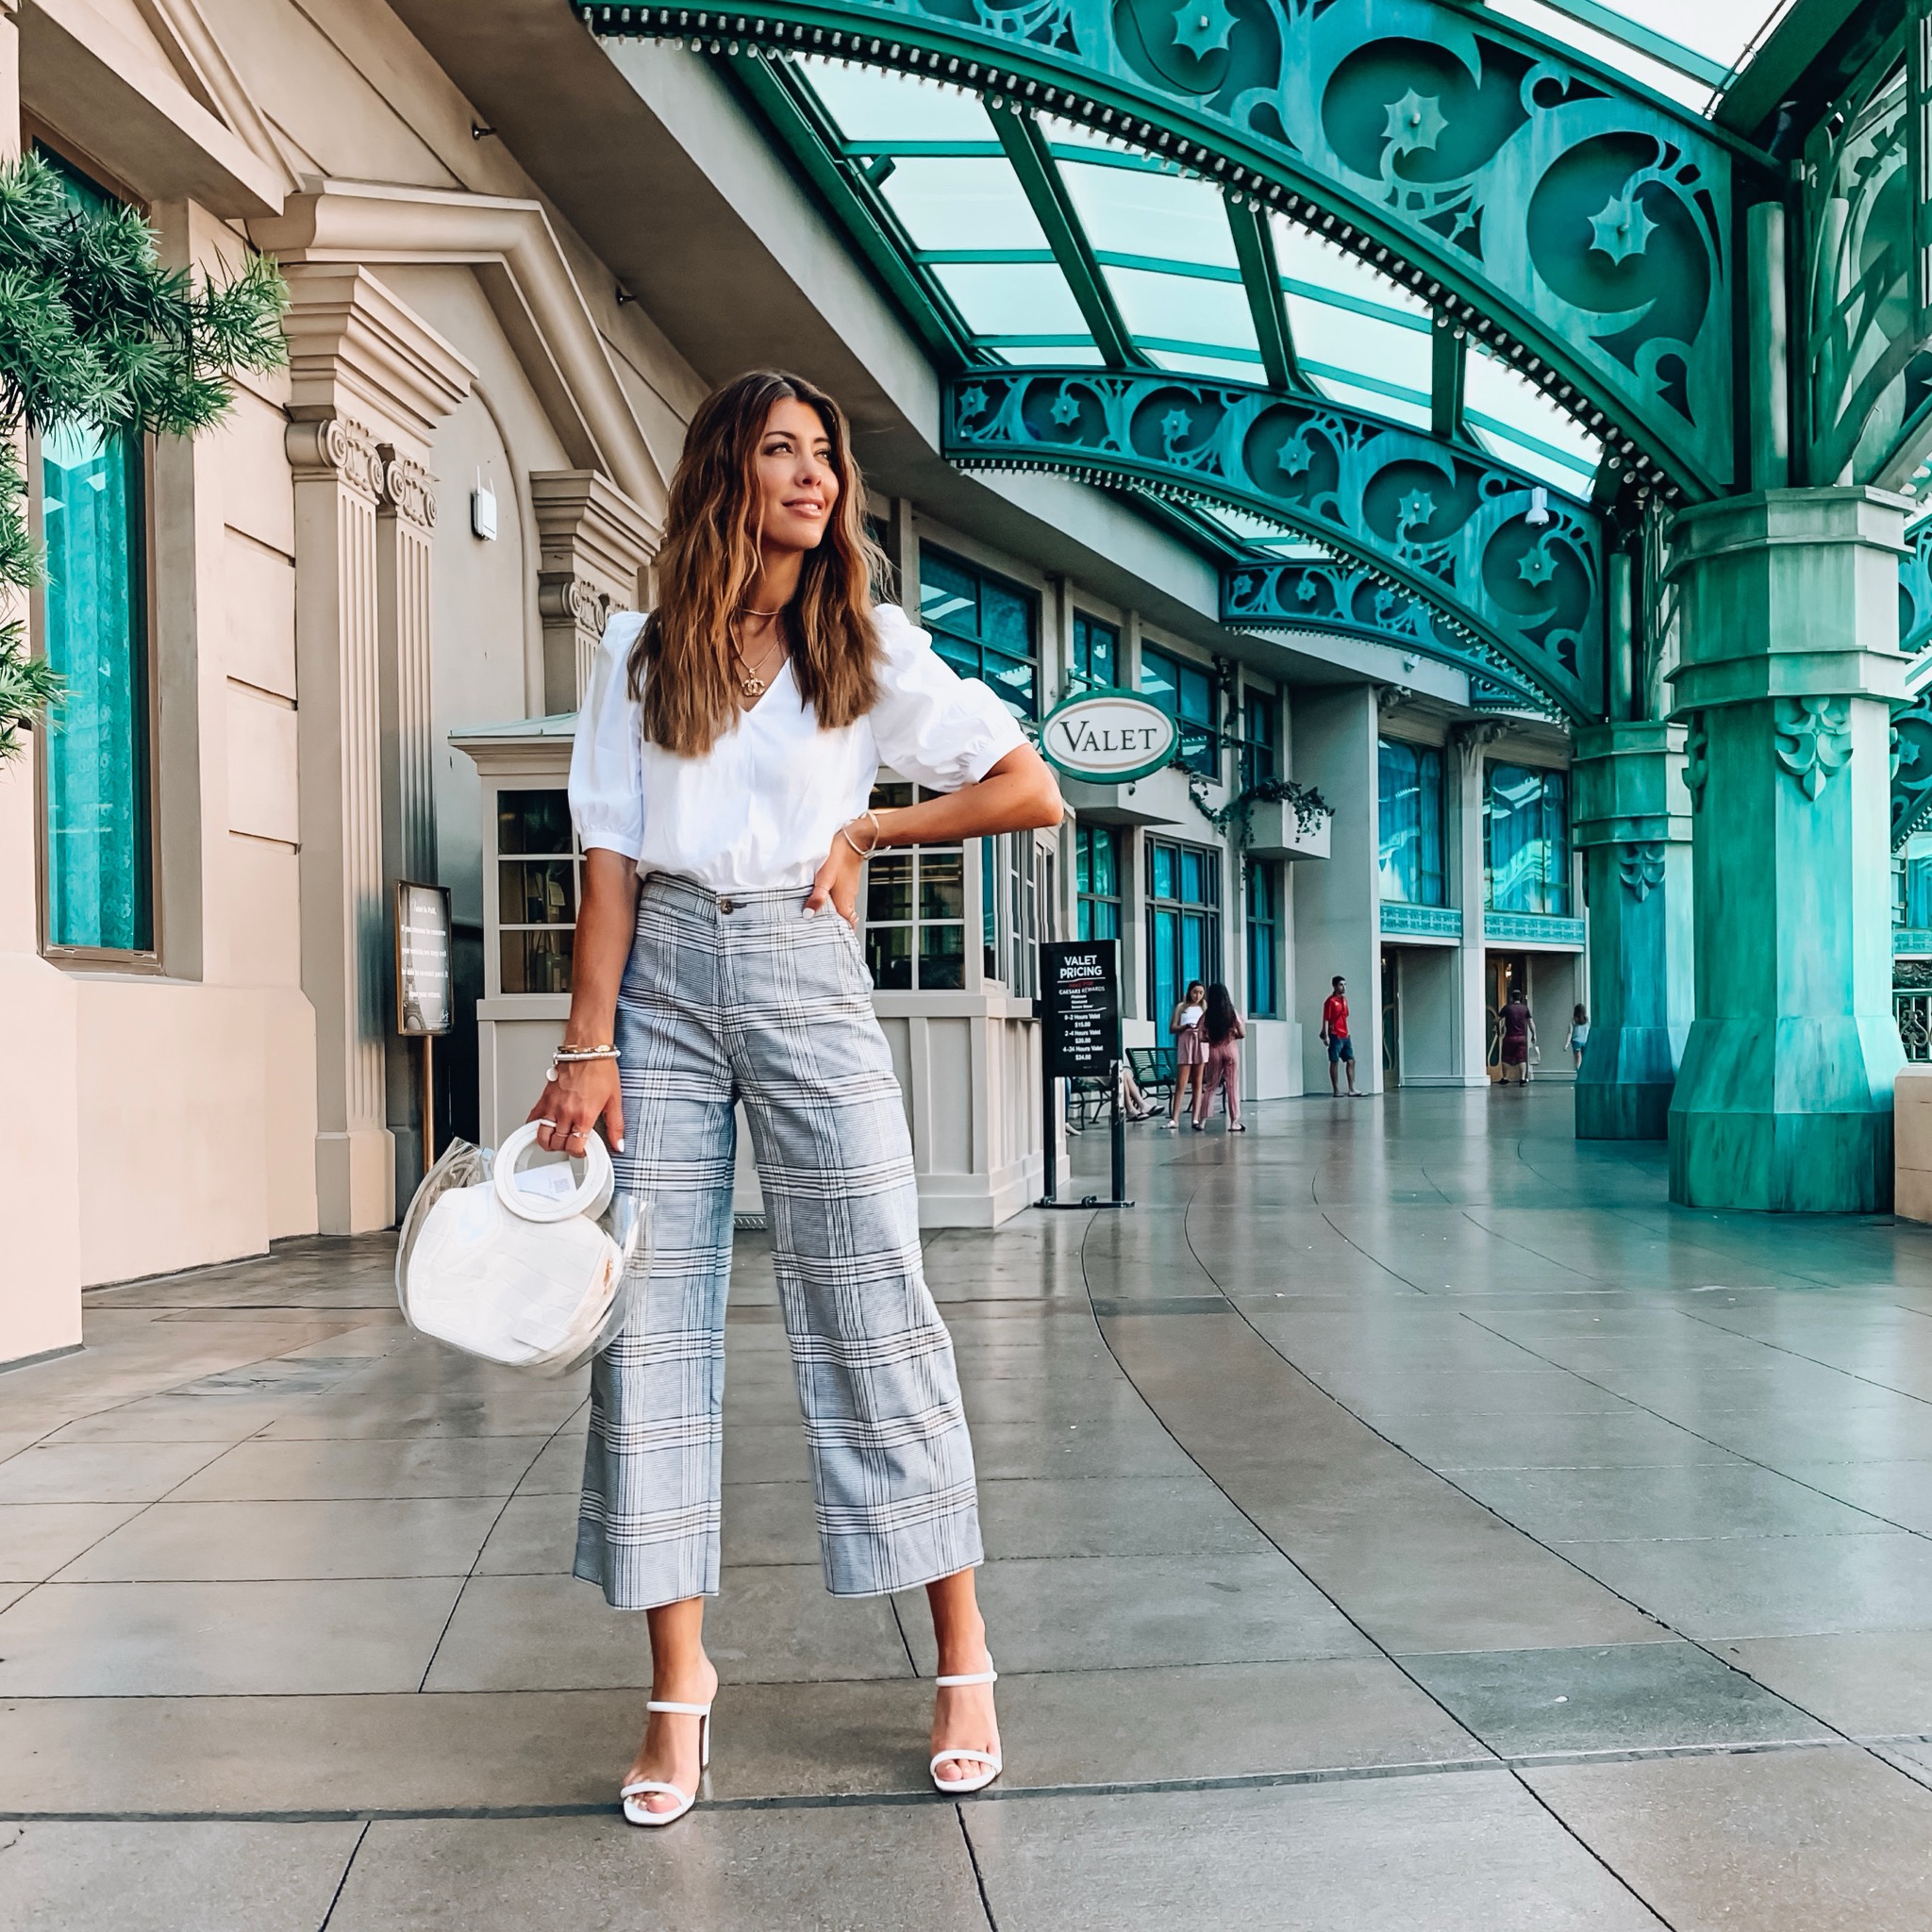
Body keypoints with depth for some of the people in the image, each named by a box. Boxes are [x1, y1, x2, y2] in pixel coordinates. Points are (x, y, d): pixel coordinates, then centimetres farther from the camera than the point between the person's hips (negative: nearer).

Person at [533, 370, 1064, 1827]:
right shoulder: (641, 654, 8)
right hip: (663, 975, 2)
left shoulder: (872, 648, 6)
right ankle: (679, 1678, 9)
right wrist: (591, 1048, -5)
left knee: (872, 1306, -2)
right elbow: (611, 865, 3)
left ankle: (964, 1658, 9)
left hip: (804, 970, -1)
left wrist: (864, 832, 2)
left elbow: (1035, 792, 4)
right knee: (655, 1313, -1)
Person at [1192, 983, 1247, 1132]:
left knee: (1209, 1086, 10)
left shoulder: (1207, 1015, -4)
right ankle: (1234, 1122, 2)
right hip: (1231, 1049, -1)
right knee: (1232, 1086, 4)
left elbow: (1201, 1037, -7)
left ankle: (1202, 1121, 7)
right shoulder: (1233, 1013, -4)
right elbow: (1243, 1034, -4)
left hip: (1214, 1051, 1)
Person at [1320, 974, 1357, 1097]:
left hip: (1345, 1036, 8)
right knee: (1335, 1062, -3)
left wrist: (1347, 1032, 16)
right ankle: (1336, 1091, 0)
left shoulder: (1344, 999, 14)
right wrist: (1326, 1036, -19)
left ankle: (1351, 1090, 8)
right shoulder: (1330, 1001, -10)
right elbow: (1325, 1019, -13)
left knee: (1351, 1061, 6)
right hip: (1335, 1036, -8)